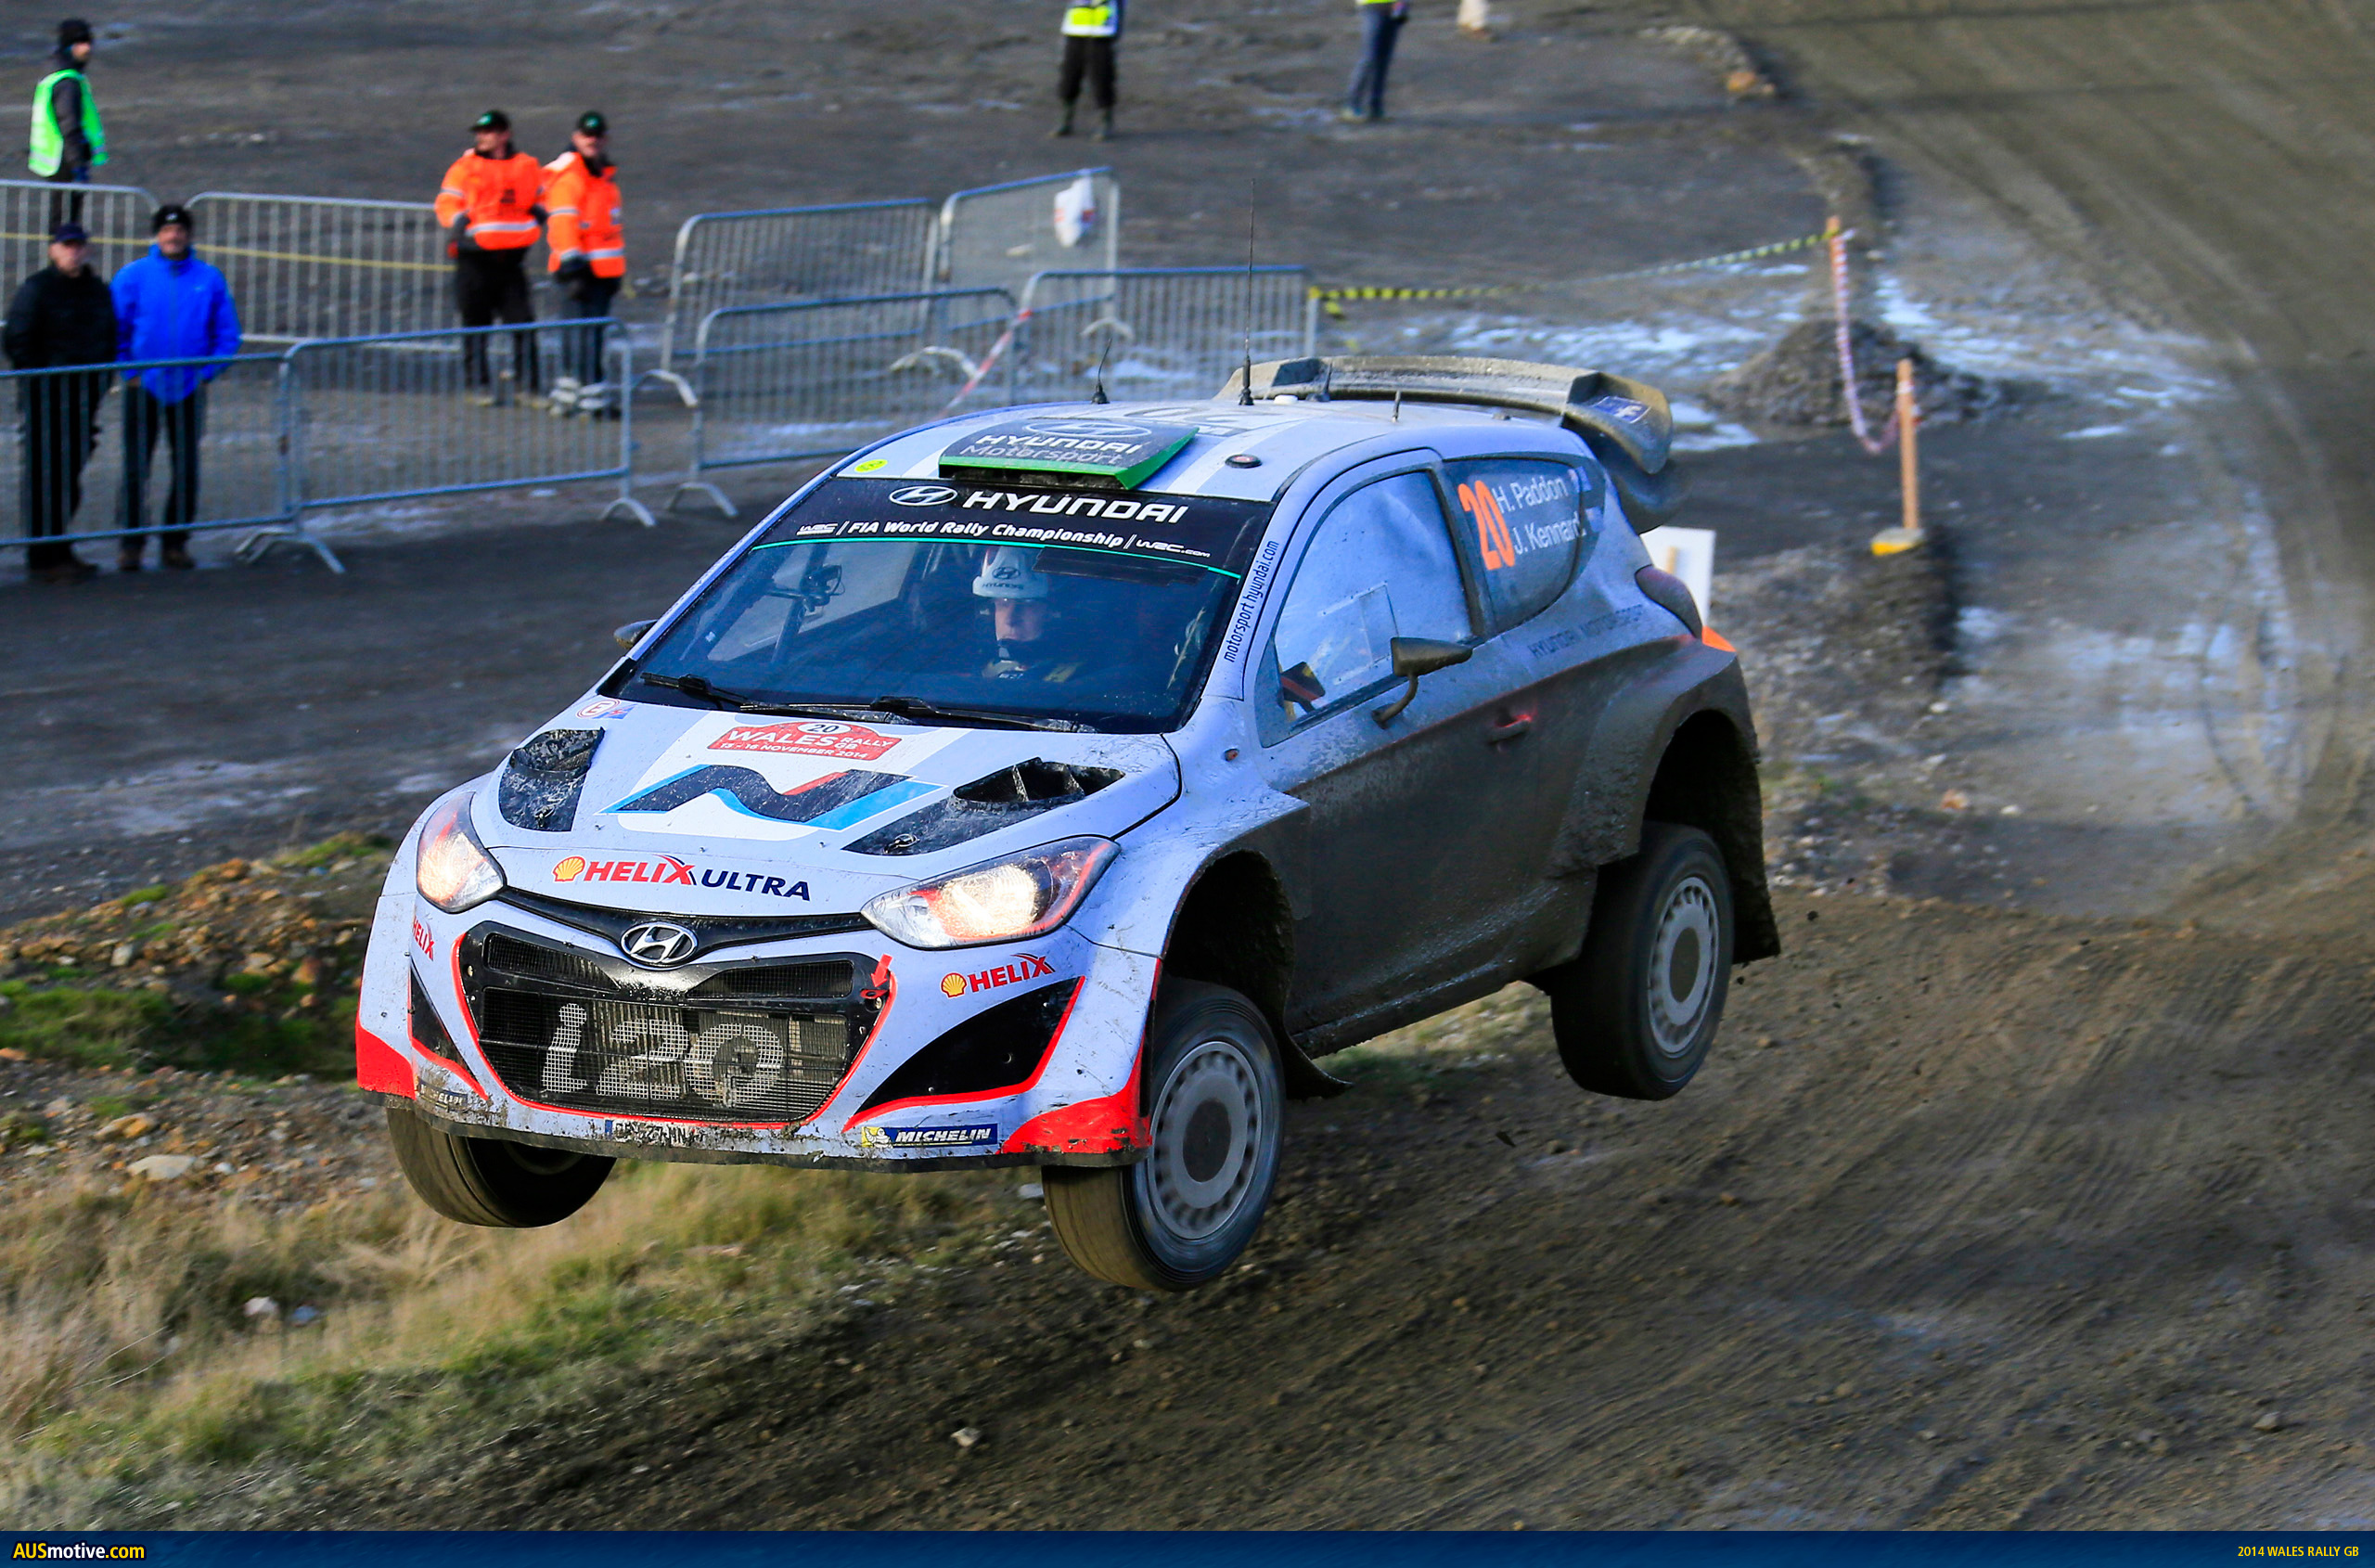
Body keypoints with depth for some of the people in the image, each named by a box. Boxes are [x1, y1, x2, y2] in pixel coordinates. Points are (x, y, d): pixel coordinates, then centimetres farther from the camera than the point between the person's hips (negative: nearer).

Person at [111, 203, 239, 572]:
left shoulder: (209, 279, 3)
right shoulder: (133, 277, 0)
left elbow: (228, 334, 8)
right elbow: (114, 330, 3)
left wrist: (206, 373, -2)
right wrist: (129, 373, -4)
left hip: (189, 389, 2)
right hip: (144, 387, -2)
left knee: (187, 470, 4)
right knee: (136, 469, -3)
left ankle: (175, 542, 13)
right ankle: (131, 543, 4)